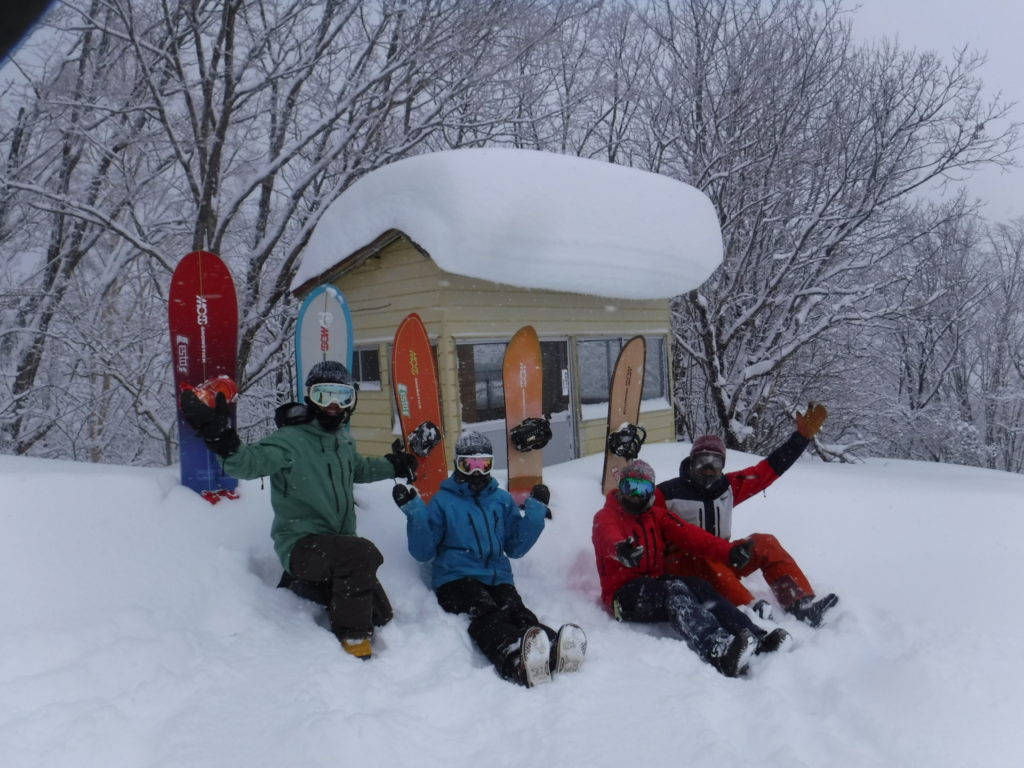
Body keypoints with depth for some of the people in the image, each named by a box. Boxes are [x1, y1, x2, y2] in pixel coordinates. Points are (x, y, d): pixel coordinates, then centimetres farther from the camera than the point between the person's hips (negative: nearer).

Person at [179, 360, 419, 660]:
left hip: (337, 544, 8)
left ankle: (302, 584, 25)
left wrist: (395, 466, 28)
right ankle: (352, 636, -15)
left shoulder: (344, 441, 8)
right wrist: (223, 440, -51)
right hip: (301, 544, -8)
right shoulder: (290, 440, -15)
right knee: (362, 553, -36)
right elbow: (250, 463, -33)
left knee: (380, 615, 8)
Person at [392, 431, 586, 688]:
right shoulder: (442, 501, 9)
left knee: (518, 613, -30)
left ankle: (555, 652, -62)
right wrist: (414, 512, -8)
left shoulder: (502, 499, 19)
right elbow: (423, 552, 4)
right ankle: (518, 662, -66)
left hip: (497, 577, 3)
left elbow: (514, 548, 17)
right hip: (456, 579, -3)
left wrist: (535, 511, 8)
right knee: (486, 615, -35)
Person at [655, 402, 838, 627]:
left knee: (764, 543, -14)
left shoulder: (727, 486, 7)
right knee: (705, 555, -37)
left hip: (720, 561, 5)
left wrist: (802, 435, 1)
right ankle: (748, 608, -53)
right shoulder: (668, 492, -6)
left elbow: (769, 468, 6)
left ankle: (802, 604, -24)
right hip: (683, 565, -5)